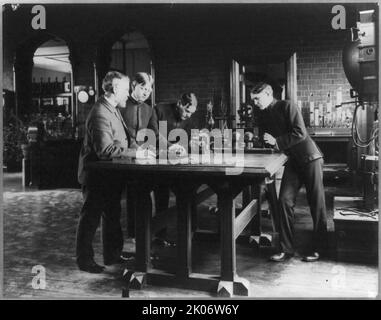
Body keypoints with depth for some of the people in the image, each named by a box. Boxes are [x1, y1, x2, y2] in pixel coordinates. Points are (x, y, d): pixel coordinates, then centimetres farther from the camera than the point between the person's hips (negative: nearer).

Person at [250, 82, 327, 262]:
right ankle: (286, 249, 2)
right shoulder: (263, 115, 11)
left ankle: (317, 248, 11)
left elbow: (300, 133, -19)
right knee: (285, 200, -5)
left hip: (309, 157, -6)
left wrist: (276, 142, -18)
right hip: (292, 161, 6)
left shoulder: (286, 107, -11)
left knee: (317, 203, 1)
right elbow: (265, 143, 17)